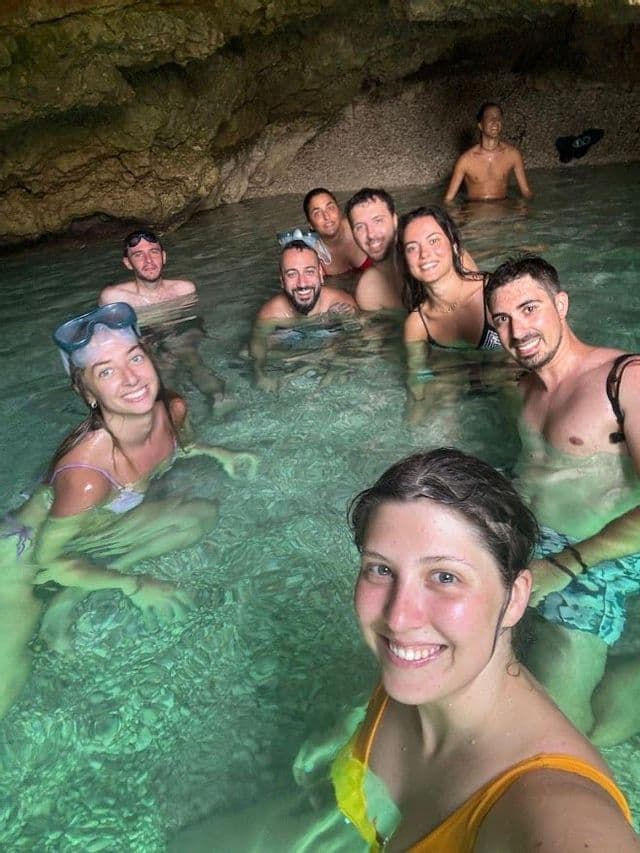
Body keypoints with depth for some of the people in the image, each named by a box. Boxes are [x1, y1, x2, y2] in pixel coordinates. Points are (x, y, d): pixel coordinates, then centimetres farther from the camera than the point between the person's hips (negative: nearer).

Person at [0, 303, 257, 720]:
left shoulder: (172, 409, -17)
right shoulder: (86, 472, -36)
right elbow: (51, 560, -20)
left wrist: (218, 453, -5)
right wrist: (135, 586, -14)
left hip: (97, 530, 8)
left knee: (203, 514, -2)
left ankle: (71, 597, 0)